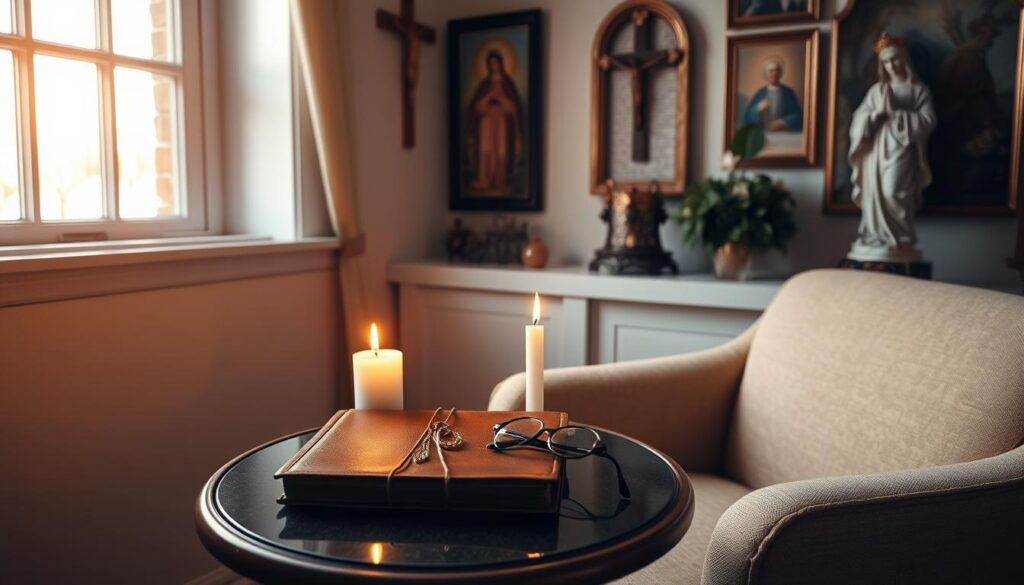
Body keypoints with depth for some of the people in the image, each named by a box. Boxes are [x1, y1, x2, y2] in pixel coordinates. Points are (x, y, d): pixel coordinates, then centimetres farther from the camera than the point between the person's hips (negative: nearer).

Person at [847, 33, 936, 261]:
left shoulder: (919, 90, 5)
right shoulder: (876, 89, 13)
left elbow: (928, 121, -6)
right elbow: (858, 119, 7)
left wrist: (895, 113, -10)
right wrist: (877, 112, -11)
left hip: (901, 150, -4)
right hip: (876, 150, 4)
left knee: (893, 193, -16)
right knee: (874, 194, -1)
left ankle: (900, 243, -8)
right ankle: (875, 241, 7)